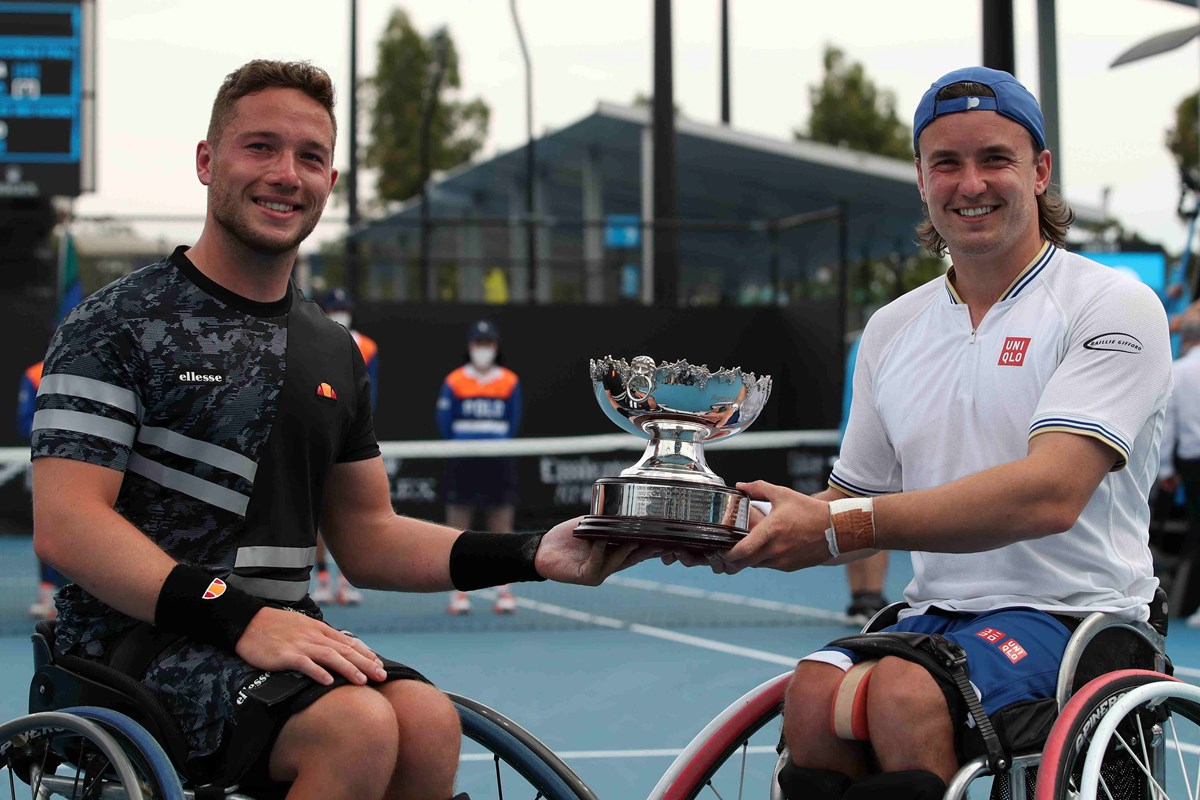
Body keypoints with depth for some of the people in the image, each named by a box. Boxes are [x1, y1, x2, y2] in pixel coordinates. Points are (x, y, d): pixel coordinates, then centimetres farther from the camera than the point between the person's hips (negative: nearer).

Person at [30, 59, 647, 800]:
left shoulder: (333, 350, 18)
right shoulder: (120, 323, -2)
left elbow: (366, 536, 20)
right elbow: (65, 523, -13)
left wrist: (530, 555, 5)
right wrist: (242, 618, -24)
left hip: (284, 636, 6)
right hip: (140, 637, -6)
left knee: (429, 721, -26)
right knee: (357, 726, -32)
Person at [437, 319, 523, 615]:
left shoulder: (509, 382, 4)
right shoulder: (454, 382, 0)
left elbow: (513, 424, 9)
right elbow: (445, 424, 3)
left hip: (499, 462, 1)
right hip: (462, 464, -1)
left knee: (501, 529, 3)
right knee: (457, 529, 1)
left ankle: (504, 591, 9)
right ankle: (459, 593, 8)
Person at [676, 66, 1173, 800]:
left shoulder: (1112, 305, -4)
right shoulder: (892, 329, 15)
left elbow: (1050, 494, -18)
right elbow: (856, 503, 19)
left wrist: (841, 526, -23)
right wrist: (743, 527, -4)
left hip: (1071, 619, -4)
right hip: (935, 616, 5)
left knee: (904, 694, -33)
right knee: (814, 693, -28)